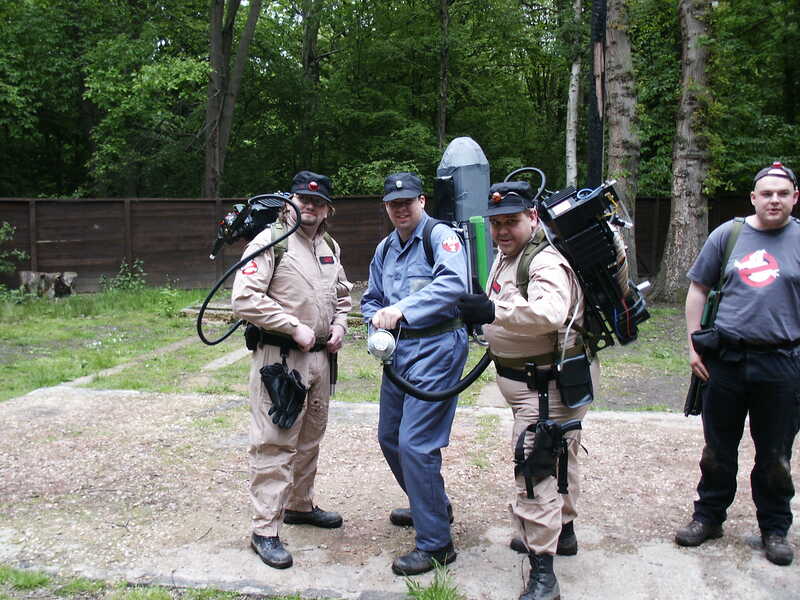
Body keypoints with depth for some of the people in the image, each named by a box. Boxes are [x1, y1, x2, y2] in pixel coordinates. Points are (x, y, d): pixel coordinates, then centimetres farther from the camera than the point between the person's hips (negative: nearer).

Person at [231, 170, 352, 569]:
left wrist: (339, 324, 8)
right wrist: (295, 327, -18)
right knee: (275, 444, -5)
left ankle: (300, 506, 37)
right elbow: (244, 299, -18)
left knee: (310, 439, 19)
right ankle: (265, 530, 5)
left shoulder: (329, 247, 14)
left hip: (320, 358, 8)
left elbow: (342, 294, 28)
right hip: (279, 358, -8)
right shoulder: (270, 241, -9)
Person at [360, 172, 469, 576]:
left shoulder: (441, 237, -9)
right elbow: (371, 299, 23)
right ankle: (432, 507, 40)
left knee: (415, 443, -12)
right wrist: (377, 324, 1)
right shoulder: (385, 248, 16)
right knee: (389, 438, 17)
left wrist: (402, 310, -33)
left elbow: (453, 284, -26)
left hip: (436, 348, -9)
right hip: (398, 349, 9)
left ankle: (435, 544, 2)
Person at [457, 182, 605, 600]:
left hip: (549, 386, -11)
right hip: (524, 379, 11)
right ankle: (562, 531, 44)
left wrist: (494, 311, -49)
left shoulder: (546, 263, -22)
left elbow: (551, 312, -42)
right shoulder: (505, 256, 10)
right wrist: (480, 318, 7)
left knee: (535, 471, -12)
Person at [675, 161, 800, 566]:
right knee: (718, 449, 12)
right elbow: (698, 289, 9)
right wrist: (693, 344, 3)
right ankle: (708, 517, 28)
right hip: (726, 360, 1)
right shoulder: (728, 234, 4)